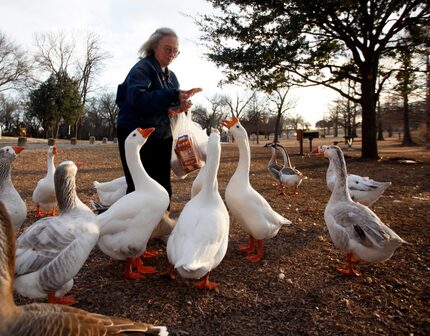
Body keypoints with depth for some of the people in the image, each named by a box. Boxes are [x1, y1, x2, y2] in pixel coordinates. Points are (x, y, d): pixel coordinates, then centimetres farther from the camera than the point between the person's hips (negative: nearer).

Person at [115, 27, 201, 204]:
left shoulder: (171, 76, 16)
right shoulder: (141, 69, -8)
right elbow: (137, 99, -26)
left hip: (162, 136, 8)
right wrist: (172, 96, -31)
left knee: (163, 187, 9)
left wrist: (180, 106, -7)